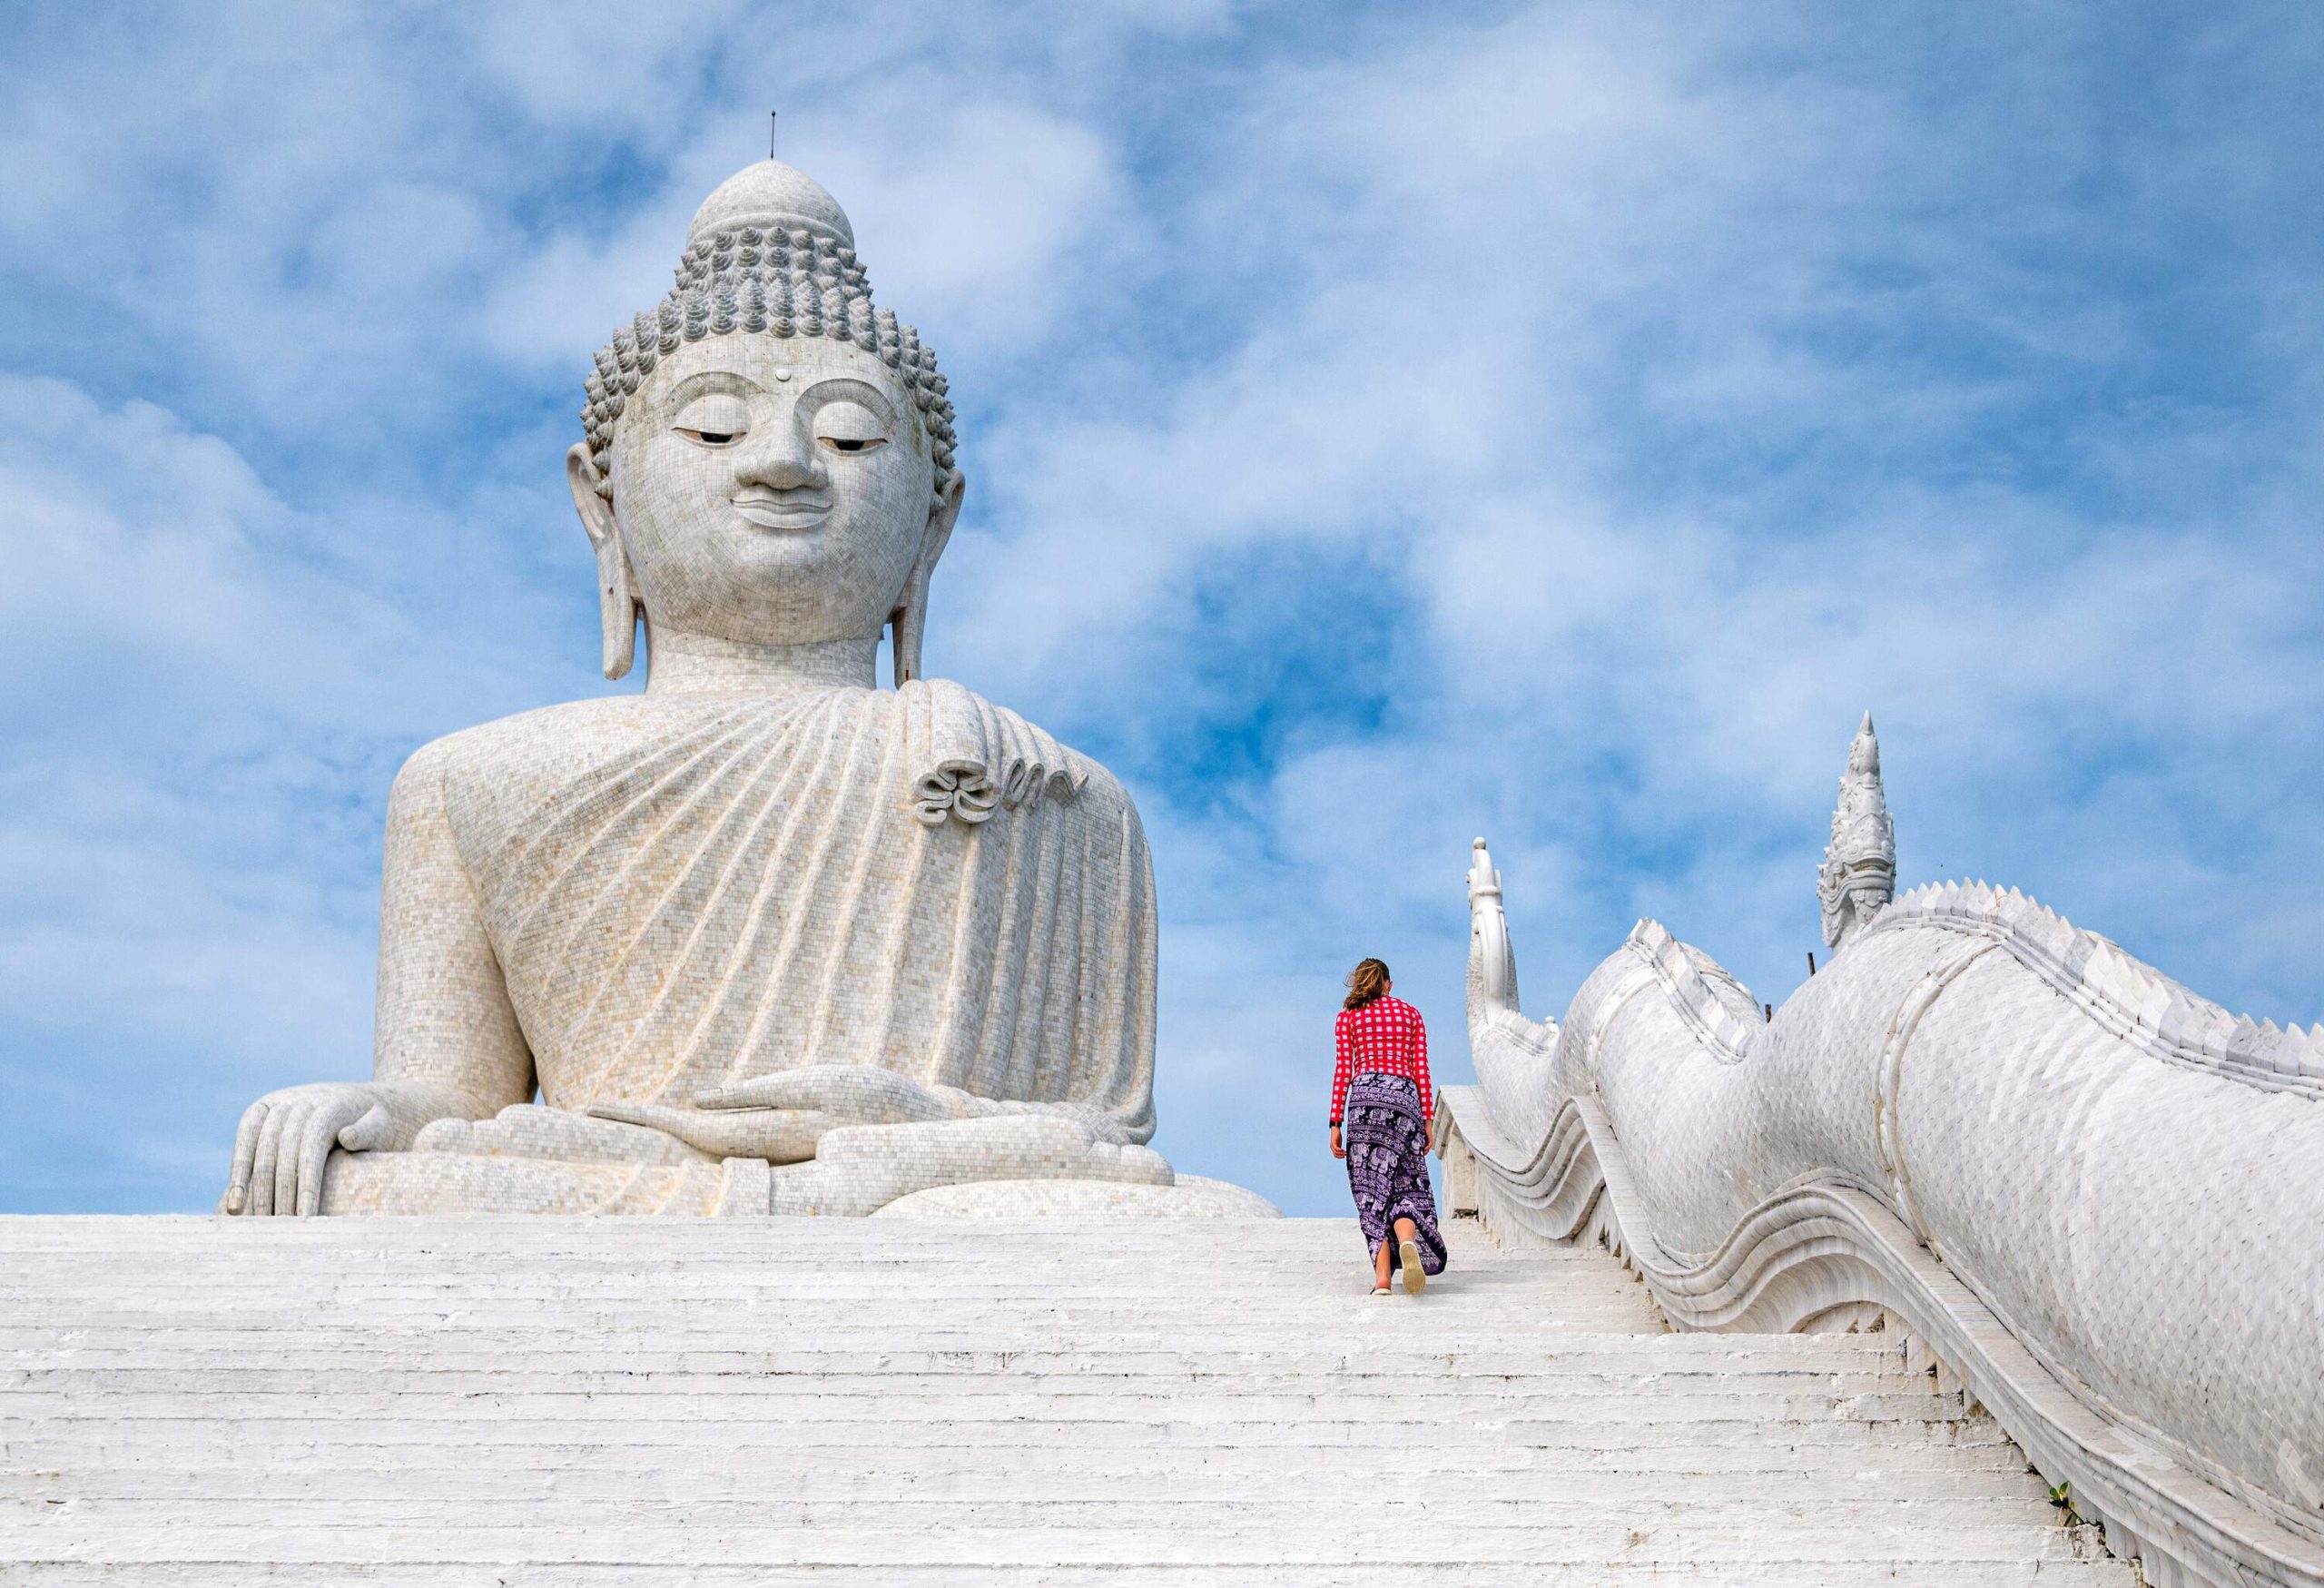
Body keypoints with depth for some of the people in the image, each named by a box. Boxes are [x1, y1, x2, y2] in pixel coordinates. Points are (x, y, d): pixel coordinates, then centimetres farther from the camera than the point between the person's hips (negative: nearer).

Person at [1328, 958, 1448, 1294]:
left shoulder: (1348, 1017, 12)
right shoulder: (1411, 1014, 17)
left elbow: (1343, 1071, 5)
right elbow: (1421, 1070, 10)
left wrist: (1336, 1124, 5)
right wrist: (1427, 1119, 10)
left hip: (1365, 1095, -1)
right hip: (1405, 1097, 1)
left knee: (1372, 1188, 1)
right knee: (1407, 1185, 4)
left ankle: (1382, 1276, -12)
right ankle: (1407, 1242, -31)